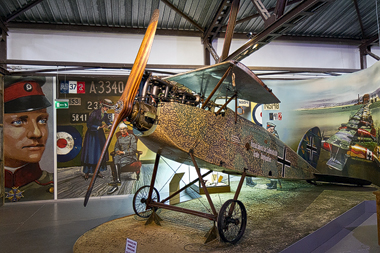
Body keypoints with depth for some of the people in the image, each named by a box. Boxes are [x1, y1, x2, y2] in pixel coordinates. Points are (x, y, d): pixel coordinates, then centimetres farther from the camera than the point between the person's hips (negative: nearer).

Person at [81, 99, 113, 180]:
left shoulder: (105, 114, -1)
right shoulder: (94, 113, -21)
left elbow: (107, 122, 15)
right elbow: (89, 124, -22)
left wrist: (109, 125, -7)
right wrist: (99, 127, -26)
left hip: (99, 134, 7)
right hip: (92, 133, -7)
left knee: (100, 152, 7)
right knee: (89, 152, -1)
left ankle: (98, 171, 18)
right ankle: (86, 172, 11)